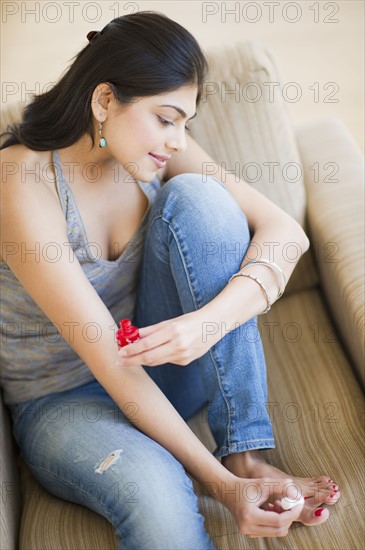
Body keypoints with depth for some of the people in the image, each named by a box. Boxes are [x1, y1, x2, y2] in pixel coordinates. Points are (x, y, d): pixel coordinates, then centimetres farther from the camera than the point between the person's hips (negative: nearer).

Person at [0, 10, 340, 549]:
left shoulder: (160, 152, -8)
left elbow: (285, 230, -15)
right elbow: (109, 361, -27)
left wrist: (212, 320, -34)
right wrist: (221, 484, -27)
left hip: (157, 366, 6)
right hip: (62, 402, -5)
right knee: (153, 490, -41)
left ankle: (247, 455, -18)